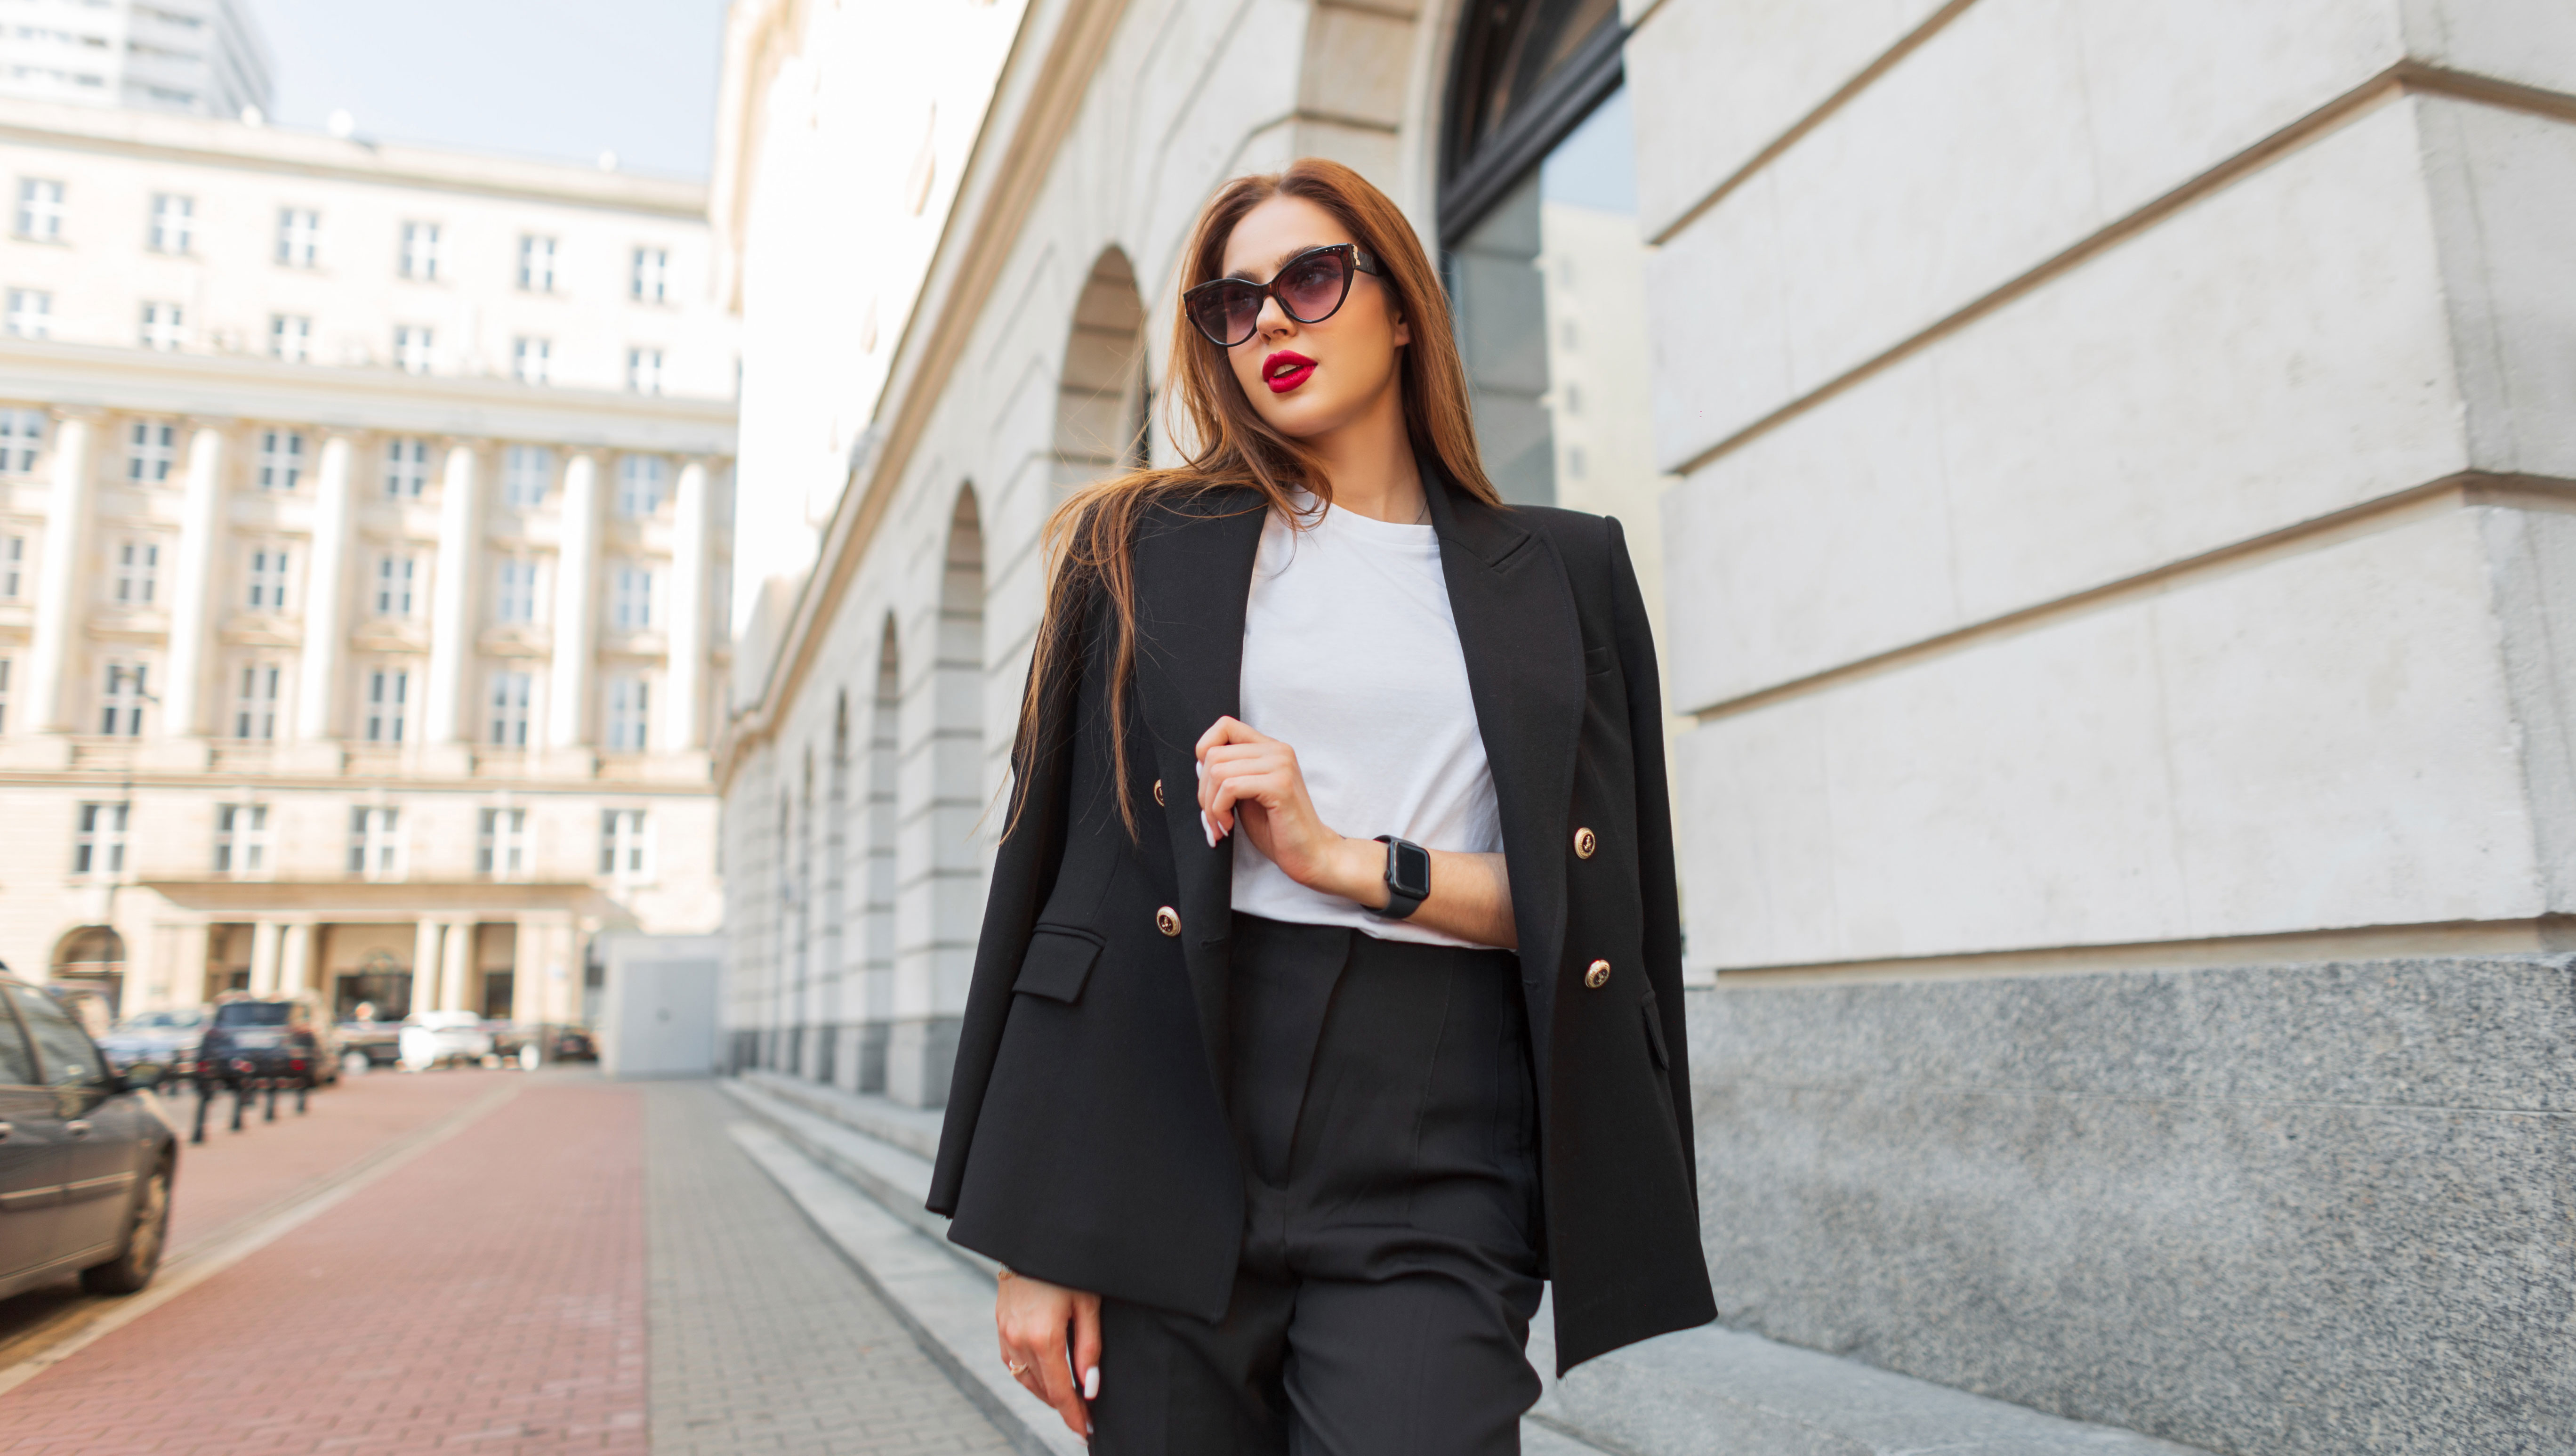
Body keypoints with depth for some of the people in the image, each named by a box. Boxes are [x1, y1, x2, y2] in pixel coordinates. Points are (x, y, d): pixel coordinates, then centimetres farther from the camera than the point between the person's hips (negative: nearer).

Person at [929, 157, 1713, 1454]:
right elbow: (1067, 879, 3)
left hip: (1433, 1166, 0)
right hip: (1176, 1124, 1)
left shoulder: (1562, 572, 10)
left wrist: (1345, 859, -10)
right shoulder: (1152, 552, 8)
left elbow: (1603, 901, 5)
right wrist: (1038, 1235, -3)